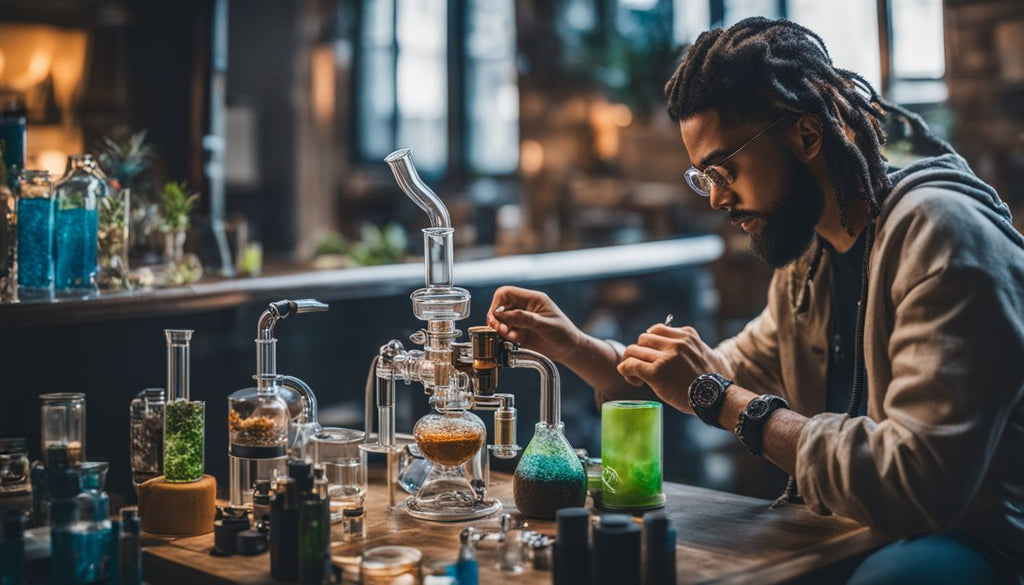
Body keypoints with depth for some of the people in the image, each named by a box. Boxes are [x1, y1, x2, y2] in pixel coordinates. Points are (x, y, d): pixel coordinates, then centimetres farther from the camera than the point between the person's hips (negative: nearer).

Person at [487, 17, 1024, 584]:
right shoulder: (808, 257, 8)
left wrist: (721, 399, -23)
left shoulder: (937, 232, -21)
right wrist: (575, 347, 6)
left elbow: (923, 483, -29)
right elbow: (727, 378, 20)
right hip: (840, 527, 8)